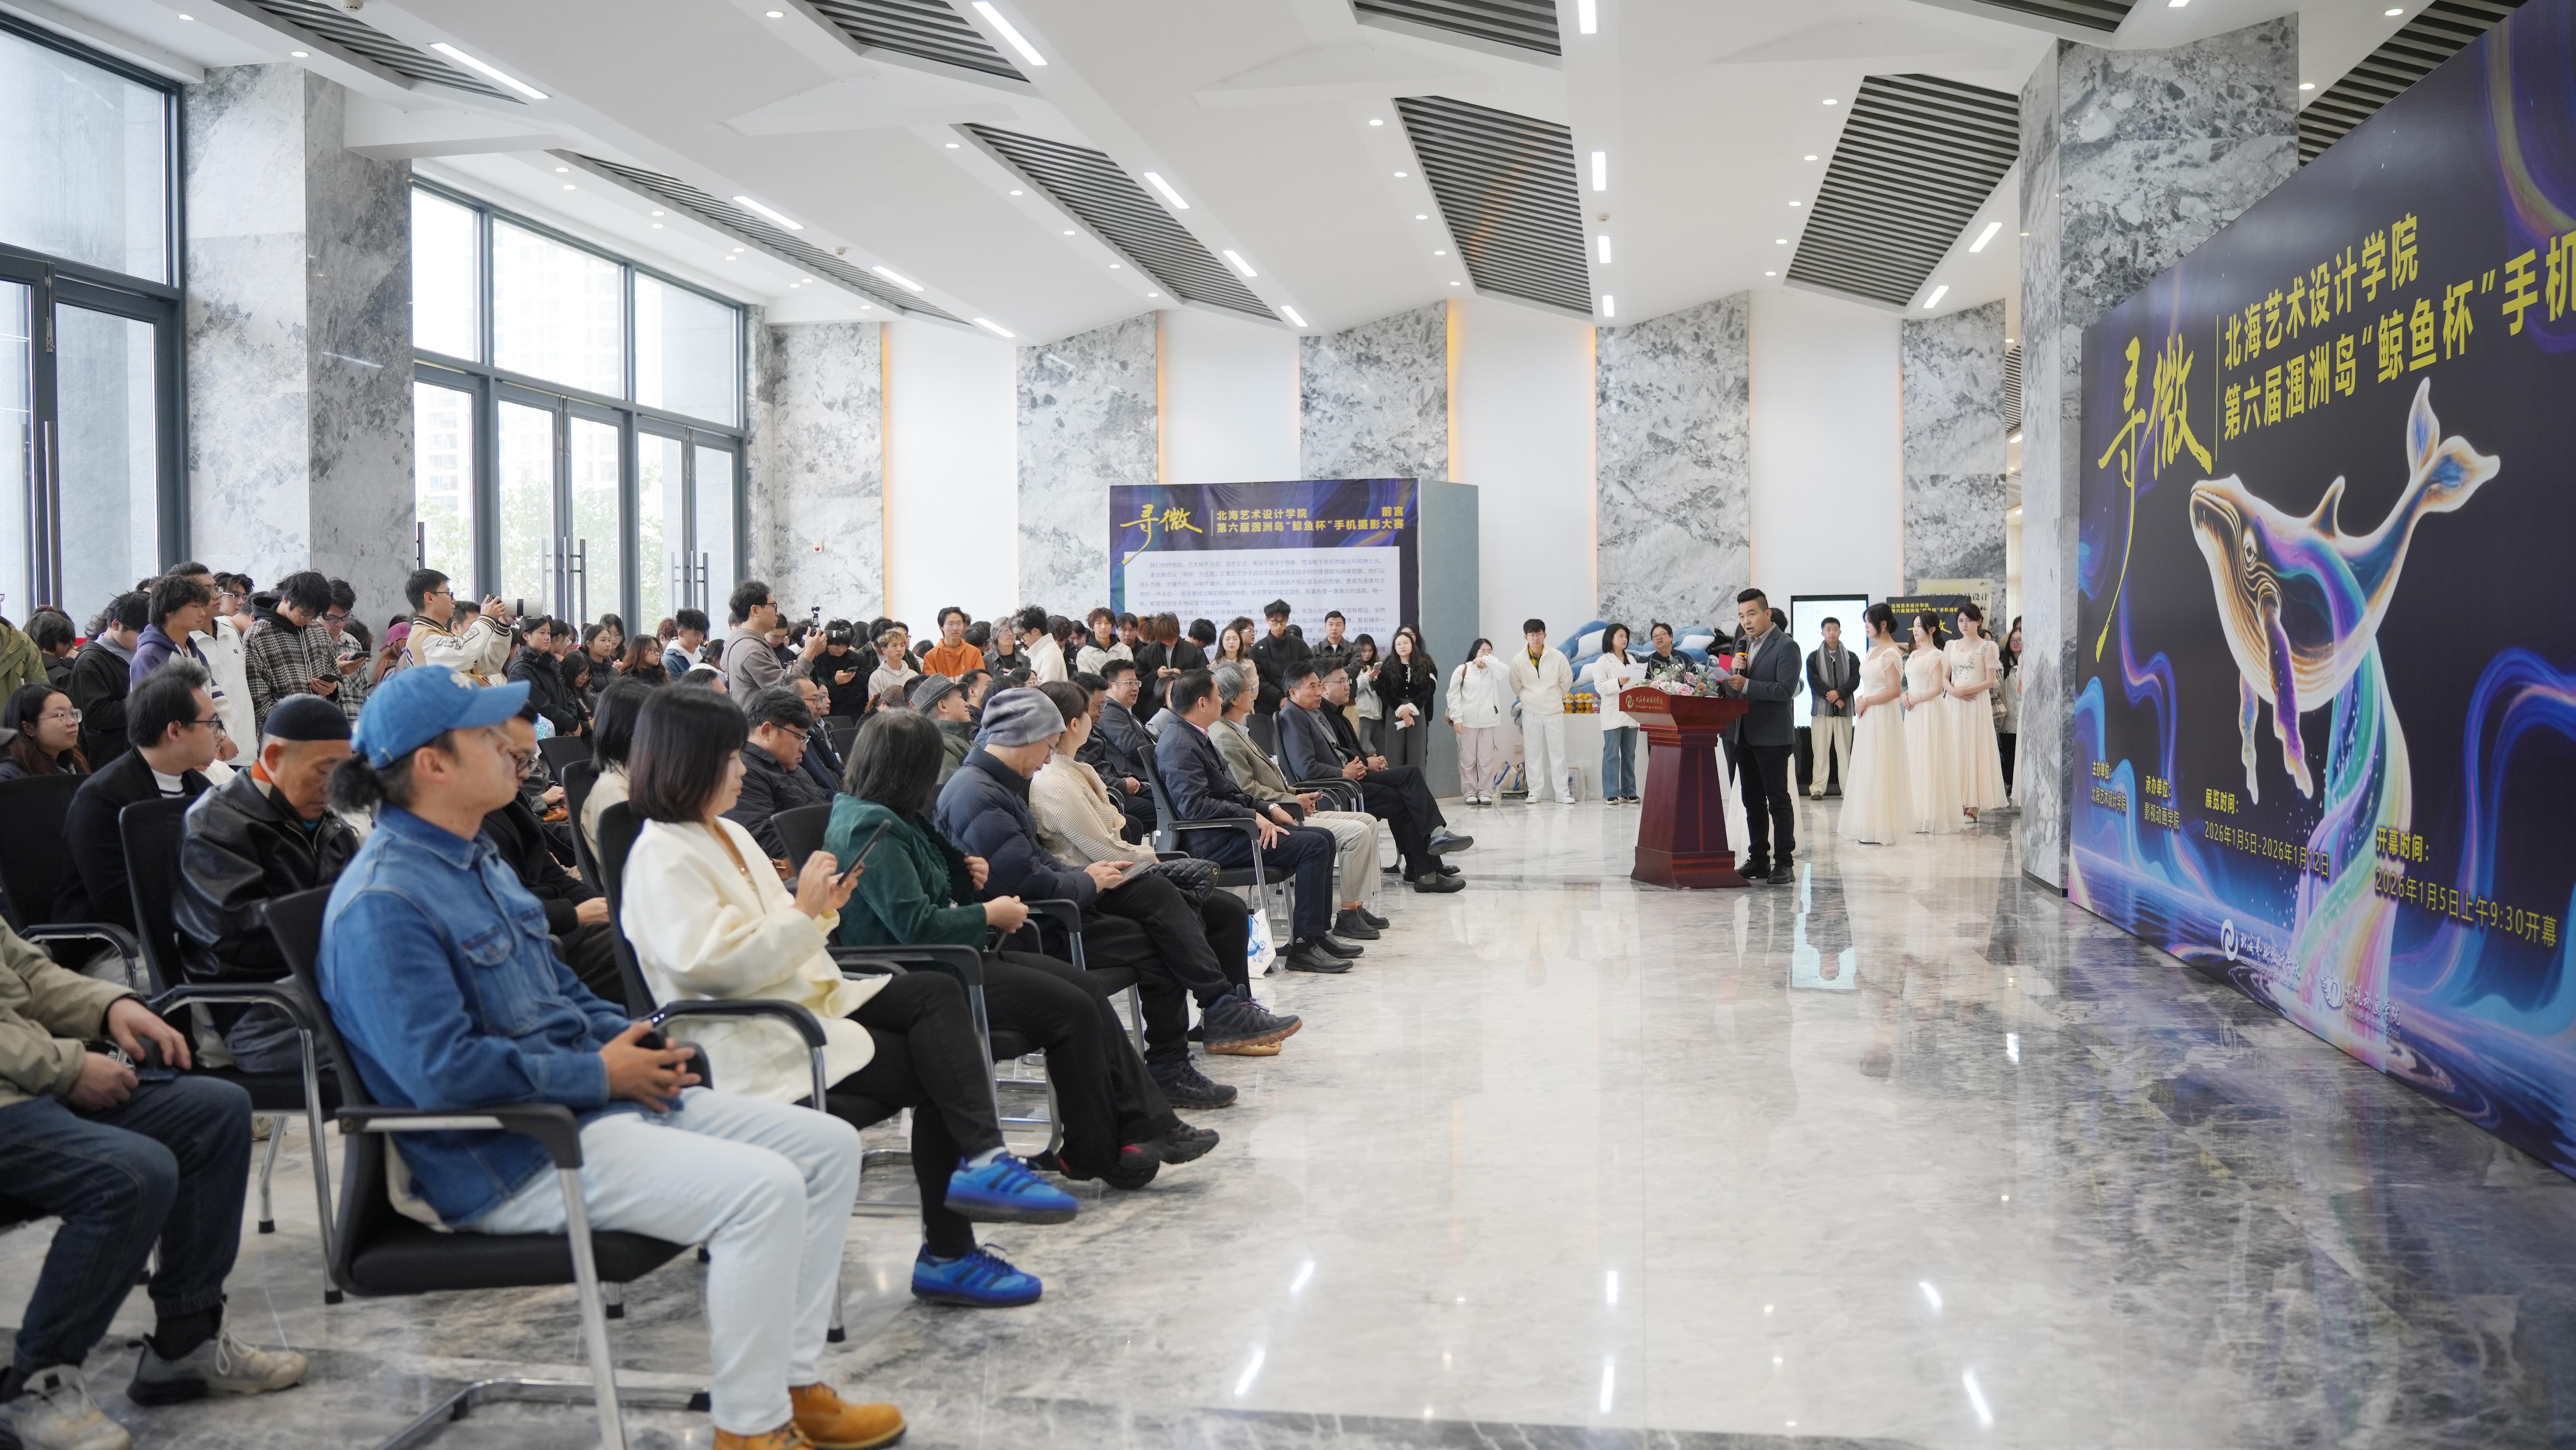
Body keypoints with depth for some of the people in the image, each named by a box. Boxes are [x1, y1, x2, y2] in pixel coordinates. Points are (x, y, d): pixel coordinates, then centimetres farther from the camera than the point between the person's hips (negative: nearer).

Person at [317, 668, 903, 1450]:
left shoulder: (475, 858, 15)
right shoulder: (385, 903, -17)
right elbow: (442, 1069, -25)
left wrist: (630, 1040, 5)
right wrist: (599, 1073, -17)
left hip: (588, 1095, 10)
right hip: (512, 1159, -10)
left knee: (827, 1147, 3)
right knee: (763, 1190, -27)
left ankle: (791, 1384, 9)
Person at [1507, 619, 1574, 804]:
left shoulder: (1557, 656, -9)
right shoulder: (1519, 660, -6)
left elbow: (1567, 681, 3)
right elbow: (1516, 685, 8)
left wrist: (1555, 698, 10)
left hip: (1555, 711, -1)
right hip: (1531, 712, 1)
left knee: (1558, 752, 1)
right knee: (1533, 754, 4)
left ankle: (1563, 793, 5)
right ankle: (1535, 793, 9)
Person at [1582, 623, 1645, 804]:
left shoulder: (1632, 660, 16)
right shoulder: (1603, 662, -1)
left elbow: (1638, 682, 20)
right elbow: (1600, 687, -10)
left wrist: (1642, 684, -2)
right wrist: (1619, 683, -23)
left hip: (1631, 714, 6)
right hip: (1613, 715, -6)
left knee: (1629, 755, 7)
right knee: (1612, 754, -5)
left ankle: (1629, 793, 11)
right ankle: (1611, 794, -4)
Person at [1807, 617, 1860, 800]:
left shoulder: (1851, 658, 11)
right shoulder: (1814, 657, 7)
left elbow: (1855, 680, -1)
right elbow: (1814, 681, -4)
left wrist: (1839, 693, -17)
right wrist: (1833, 698, -11)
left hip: (1844, 710, 1)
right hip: (1821, 709, -1)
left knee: (1845, 750, 2)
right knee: (1821, 750, -1)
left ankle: (1848, 789, 3)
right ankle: (1818, 788, 0)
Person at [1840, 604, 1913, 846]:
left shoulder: (1890, 654, -15)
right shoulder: (1873, 650, 13)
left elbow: (1894, 691, -21)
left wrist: (1865, 702, -12)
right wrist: (1861, 701, 5)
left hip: (1883, 717, -9)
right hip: (1867, 718, 9)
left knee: (1878, 772, -4)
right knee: (1868, 771, 11)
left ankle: (1882, 829, 3)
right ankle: (1871, 827, 16)